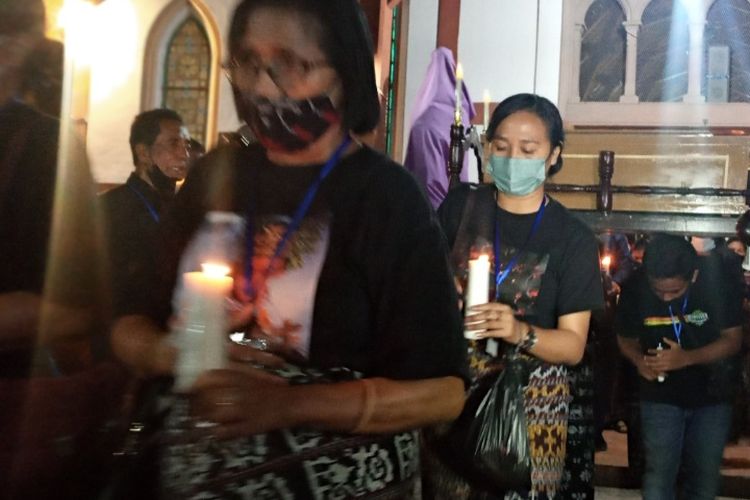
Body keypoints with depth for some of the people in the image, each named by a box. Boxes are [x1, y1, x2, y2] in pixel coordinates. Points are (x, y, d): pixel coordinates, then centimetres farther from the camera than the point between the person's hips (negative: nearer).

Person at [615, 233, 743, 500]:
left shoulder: (718, 281, -20)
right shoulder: (634, 290, -17)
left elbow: (733, 339, -13)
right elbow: (626, 338, -1)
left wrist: (686, 358, -29)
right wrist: (640, 360, -24)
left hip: (712, 396, 1)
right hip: (660, 396, 0)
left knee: (704, 478, 12)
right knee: (658, 477, -2)